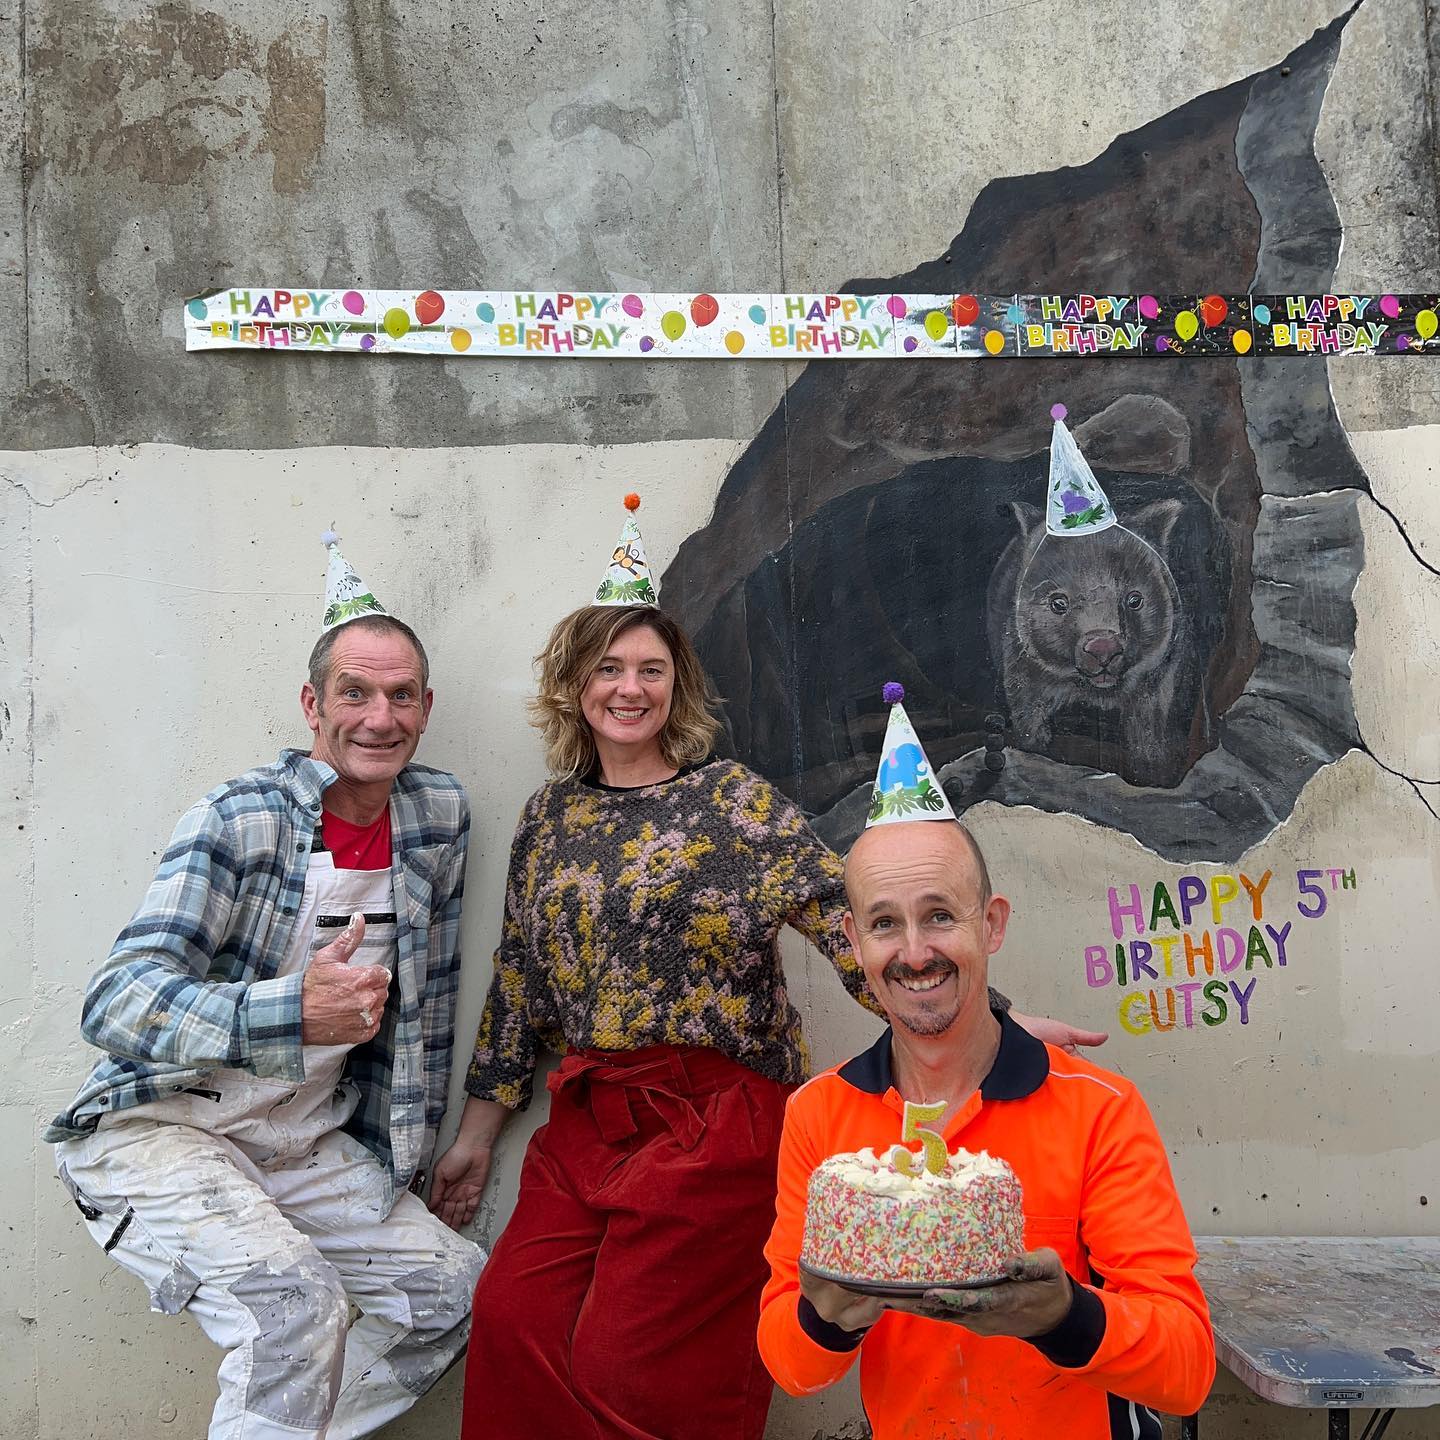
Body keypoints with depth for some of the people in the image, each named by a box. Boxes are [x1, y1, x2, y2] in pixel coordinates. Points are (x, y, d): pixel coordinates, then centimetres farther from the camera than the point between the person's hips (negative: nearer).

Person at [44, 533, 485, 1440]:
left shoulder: (440, 815, 0)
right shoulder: (239, 822, -17)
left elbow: (429, 997, 10)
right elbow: (116, 1001, -25)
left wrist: (410, 1152, 11)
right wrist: (292, 1013, -41)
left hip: (306, 1151, 6)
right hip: (161, 1132, -6)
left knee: (457, 1287, -1)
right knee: (296, 1303, -29)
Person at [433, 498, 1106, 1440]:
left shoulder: (734, 800, -4)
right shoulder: (550, 819, 10)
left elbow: (847, 920, -12)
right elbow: (519, 981, 15)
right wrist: (477, 1135, 18)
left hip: (718, 1122, -4)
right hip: (588, 1122, 4)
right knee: (513, 1323, -9)